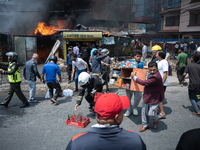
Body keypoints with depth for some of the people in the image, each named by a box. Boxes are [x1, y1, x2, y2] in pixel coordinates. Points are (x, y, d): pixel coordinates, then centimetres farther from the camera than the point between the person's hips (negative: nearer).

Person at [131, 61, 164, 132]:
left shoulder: (155, 77, -32)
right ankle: (145, 125, 35)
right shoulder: (151, 74, -1)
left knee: (151, 113, -4)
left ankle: (155, 120, 32)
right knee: (144, 111, 14)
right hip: (147, 97, 8)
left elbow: (144, 83, -27)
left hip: (154, 98, -8)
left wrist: (134, 77, -17)